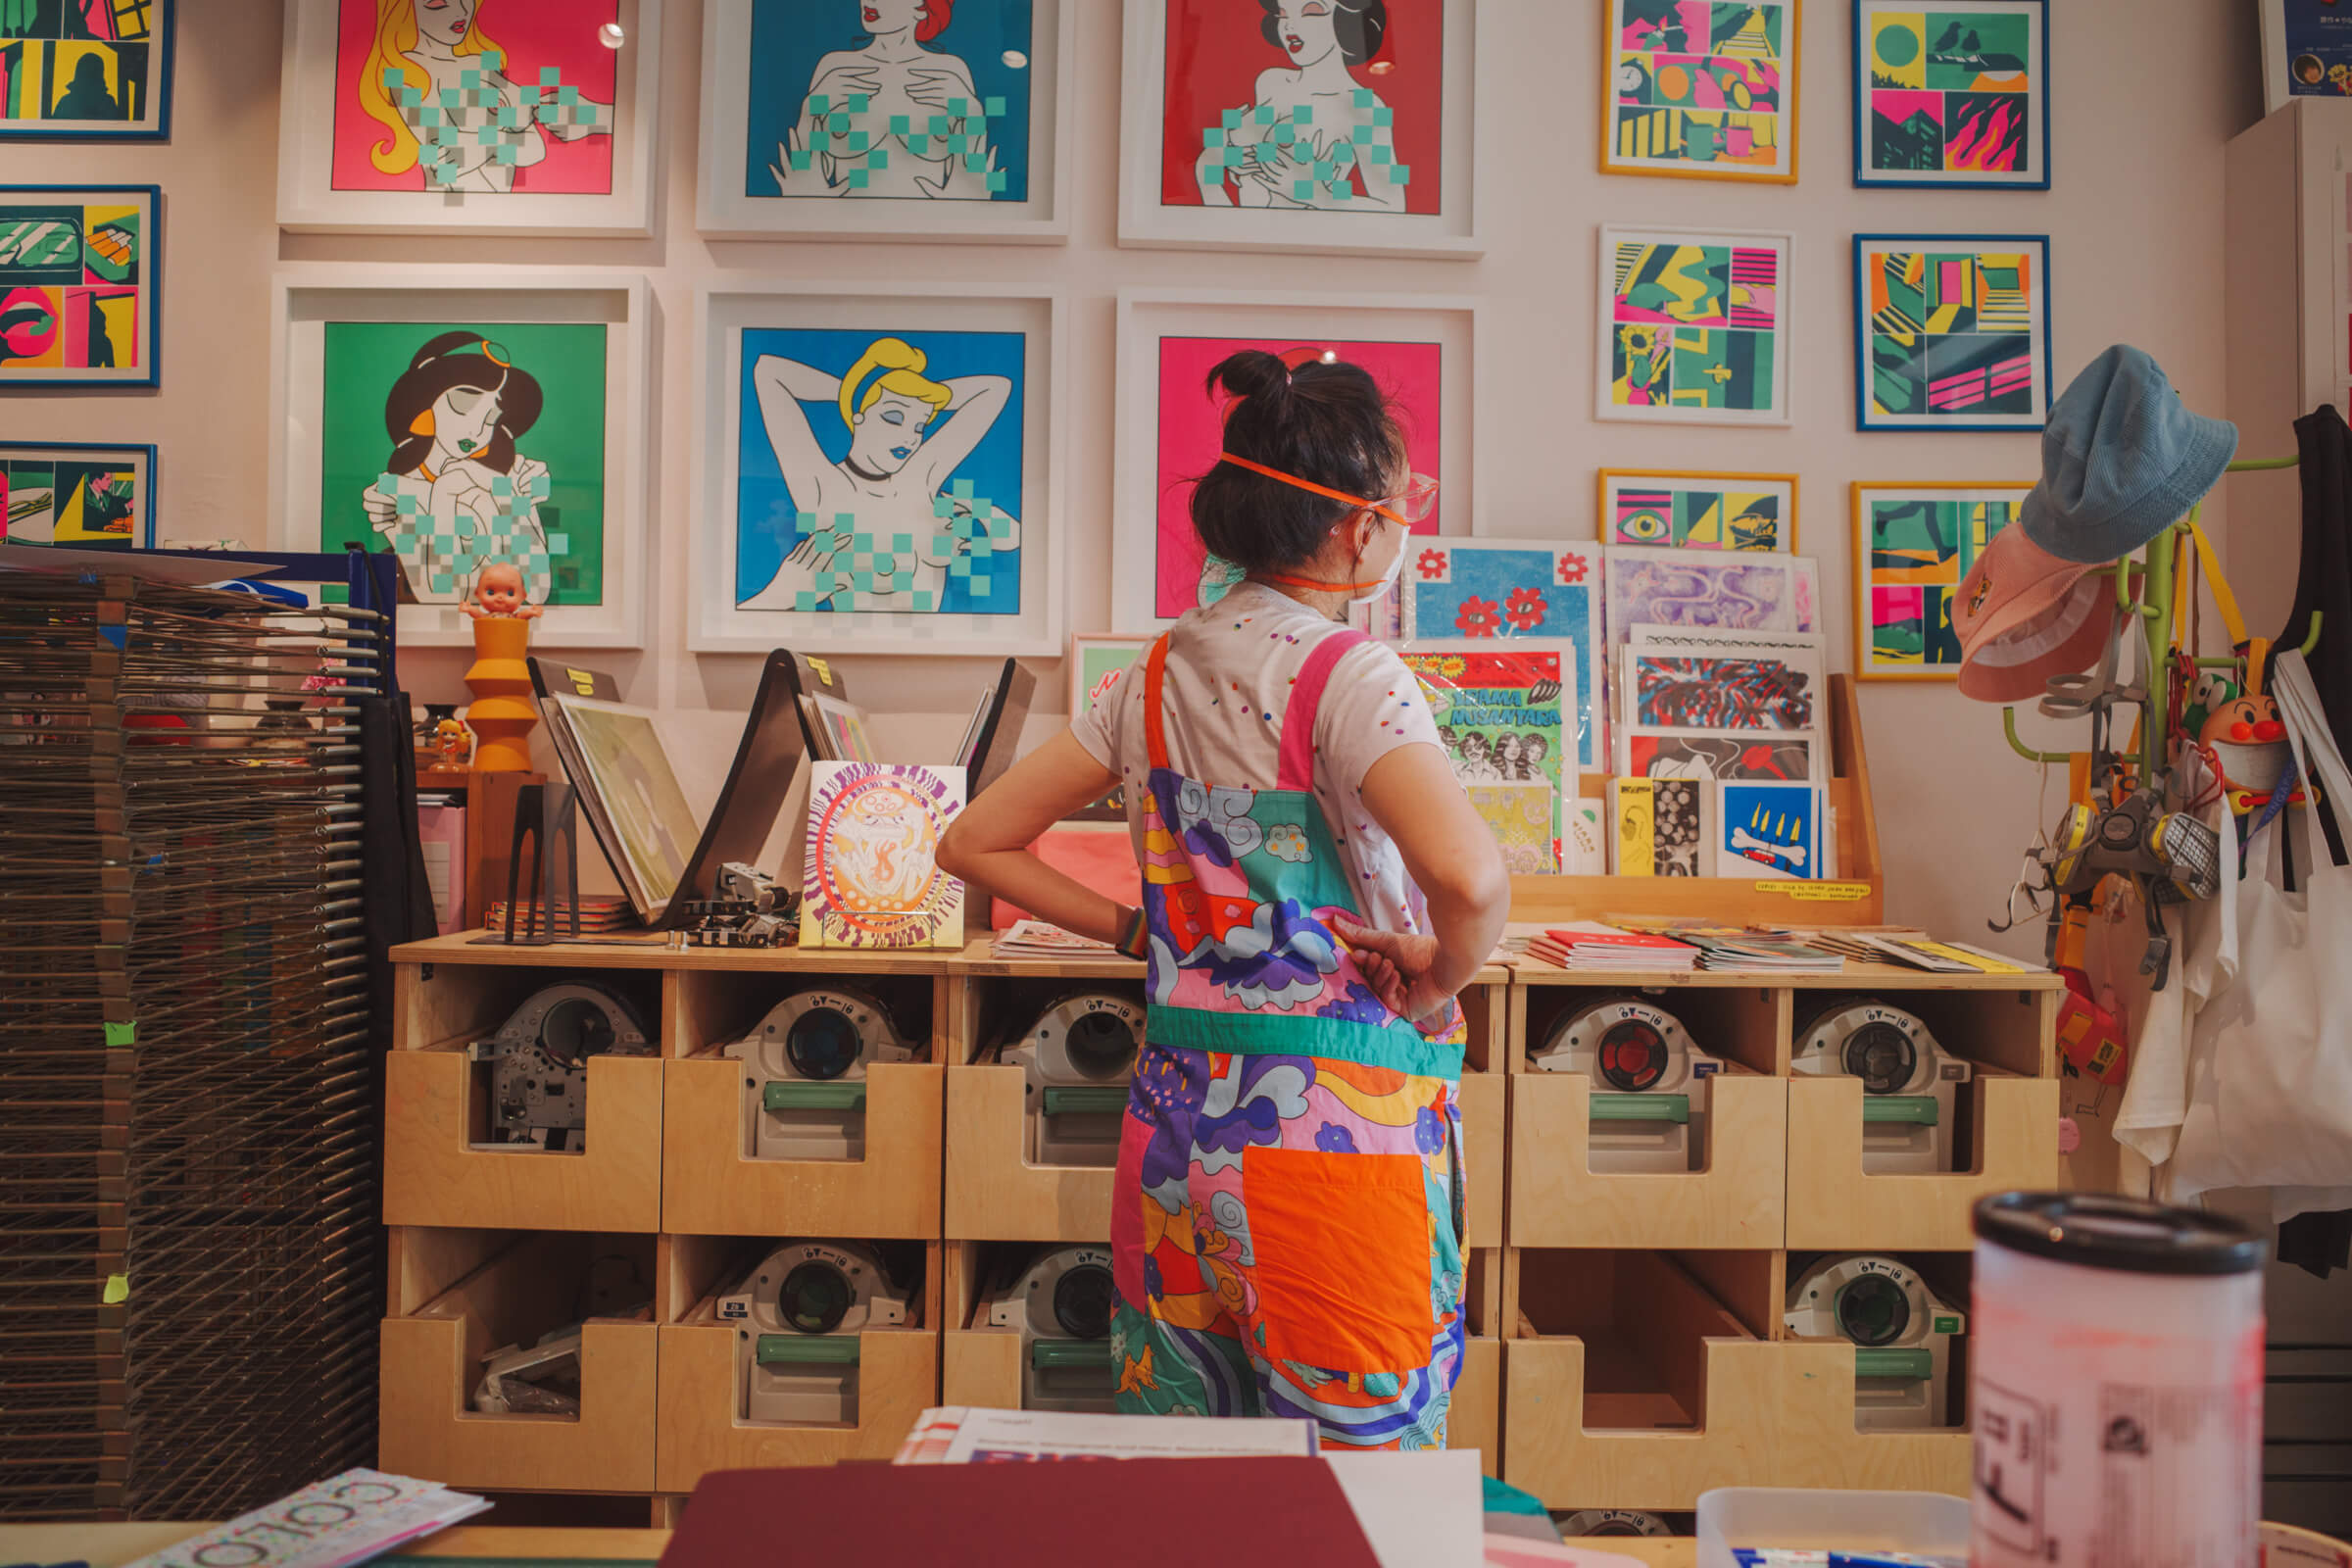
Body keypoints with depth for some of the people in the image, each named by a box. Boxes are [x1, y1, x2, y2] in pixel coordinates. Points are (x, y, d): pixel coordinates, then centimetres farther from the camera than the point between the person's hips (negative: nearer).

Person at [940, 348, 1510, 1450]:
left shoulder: (1155, 678, 6)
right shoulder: (1349, 675, -14)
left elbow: (975, 843, 10)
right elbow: (1469, 877, -31)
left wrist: (1136, 932, 8)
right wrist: (1439, 981, -11)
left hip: (1176, 1120, 7)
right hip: (1336, 1131, -6)